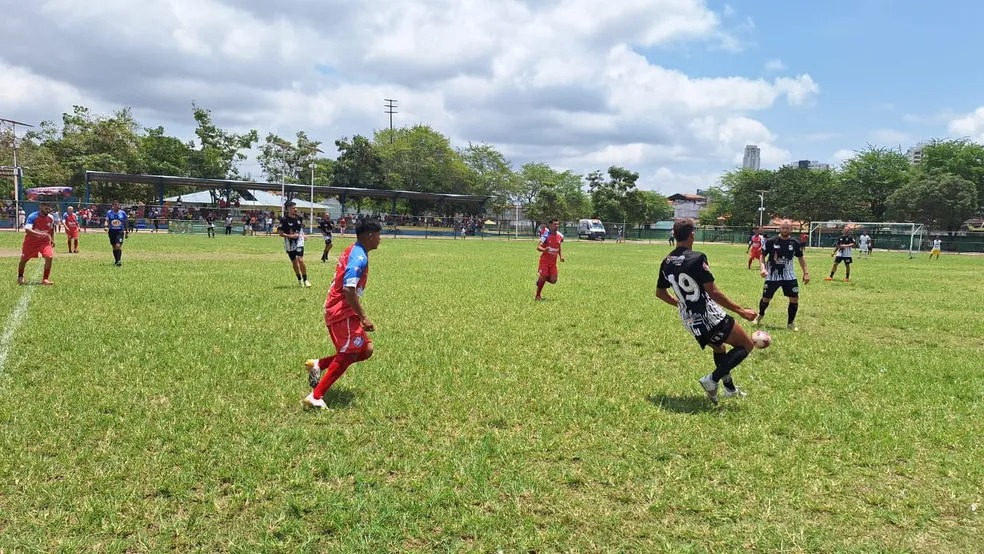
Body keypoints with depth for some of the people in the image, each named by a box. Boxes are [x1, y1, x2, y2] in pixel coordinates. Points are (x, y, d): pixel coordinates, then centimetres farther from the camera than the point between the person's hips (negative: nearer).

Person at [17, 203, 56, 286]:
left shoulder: (51, 218, -5)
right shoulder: (32, 217, -21)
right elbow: (27, 230, -33)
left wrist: (52, 239, 9)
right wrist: (40, 234, -46)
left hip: (44, 241, 2)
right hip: (31, 241, -2)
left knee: (49, 257, -17)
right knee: (24, 259, 9)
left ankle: (45, 279, -8)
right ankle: (20, 277, 34)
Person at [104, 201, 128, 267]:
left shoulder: (123, 213, 2)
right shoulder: (109, 212, 3)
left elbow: (125, 223, 10)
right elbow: (107, 220, -3)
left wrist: (126, 232, 11)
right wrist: (105, 226, -24)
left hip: (120, 231, -2)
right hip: (112, 231, 2)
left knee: (118, 246, -18)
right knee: (114, 247, 10)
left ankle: (119, 260, -18)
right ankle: (117, 260, 23)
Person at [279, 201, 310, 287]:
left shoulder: (299, 218, 2)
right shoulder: (284, 219, -11)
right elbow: (280, 233, -11)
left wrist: (302, 234, 6)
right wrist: (290, 236, -23)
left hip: (299, 242, 1)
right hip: (289, 244, -1)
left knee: (300, 260, -15)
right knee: (294, 262, 10)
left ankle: (305, 280, -4)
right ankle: (299, 280, 28)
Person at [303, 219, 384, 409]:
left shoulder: (352, 252, 13)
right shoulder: (359, 257, -17)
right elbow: (349, 289, -27)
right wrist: (364, 318, -23)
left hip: (337, 310, 10)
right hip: (343, 313, -10)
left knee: (365, 351, 10)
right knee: (347, 356, -5)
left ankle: (318, 365, 11)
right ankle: (315, 397, -2)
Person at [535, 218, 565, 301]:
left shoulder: (560, 236, 3)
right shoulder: (546, 235, -13)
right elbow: (538, 247, -19)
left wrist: (561, 256, 9)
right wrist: (544, 250, -40)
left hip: (553, 262, 5)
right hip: (544, 260, -5)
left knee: (553, 280, -5)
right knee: (543, 277, -9)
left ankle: (541, 278, 26)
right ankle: (537, 296, 8)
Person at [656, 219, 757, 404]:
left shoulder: (666, 262, 2)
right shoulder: (697, 258, -19)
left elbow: (660, 293, 15)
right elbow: (713, 293, -21)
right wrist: (741, 310, -13)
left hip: (690, 321, 8)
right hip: (709, 317, -8)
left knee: (719, 348, 31)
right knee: (746, 345, 7)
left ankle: (730, 388, 38)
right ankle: (712, 379, -3)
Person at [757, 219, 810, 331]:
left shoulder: (795, 243, -3)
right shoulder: (771, 241, -10)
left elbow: (800, 257, 10)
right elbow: (763, 255, 0)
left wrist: (806, 272, 5)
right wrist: (763, 268, -16)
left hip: (789, 276, 2)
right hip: (772, 276, -2)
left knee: (794, 299, -4)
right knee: (766, 298, 6)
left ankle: (790, 323, 13)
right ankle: (760, 316, 36)